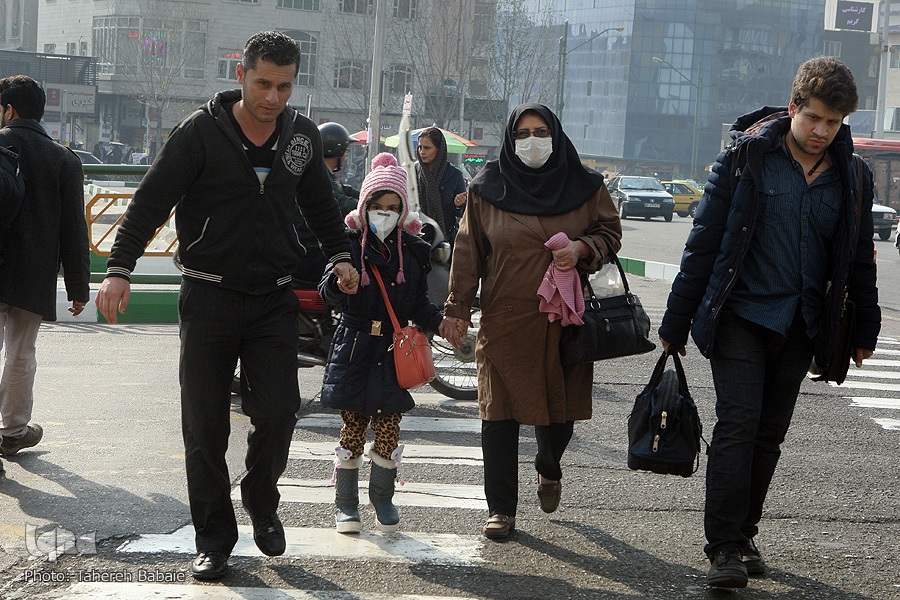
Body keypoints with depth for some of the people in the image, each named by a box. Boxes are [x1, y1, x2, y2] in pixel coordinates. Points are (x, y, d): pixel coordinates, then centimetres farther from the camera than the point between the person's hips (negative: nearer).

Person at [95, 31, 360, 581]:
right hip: (209, 300, -3)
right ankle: (214, 539, 14)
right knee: (206, 425, 2)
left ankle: (261, 501, 24)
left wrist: (340, 254, 7)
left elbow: (320, 205, 20)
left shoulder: (302, 135, 4)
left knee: (279, 414, -4)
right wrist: (120, 268, -19)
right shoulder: (201, 132, -9)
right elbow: (151, 202, -10)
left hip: (275, 299, 3)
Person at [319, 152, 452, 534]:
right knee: (353, 427, 2)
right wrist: (337, 281, -37)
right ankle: (345, 502, 15)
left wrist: (438, 321, -5)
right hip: (354, 347, -2)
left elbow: (419, 304, 12)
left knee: (388, 428, 3)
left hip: (394, 351, 2)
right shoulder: (349, 244, -5)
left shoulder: (413, 251, 6)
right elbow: (330, 296, -15)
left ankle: (382, 498, 21)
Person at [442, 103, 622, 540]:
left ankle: (549, 468, 41)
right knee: (500, 413, -3)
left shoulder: (584, 187, 6)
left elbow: (610, 232, 13)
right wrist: (458, 309, 4)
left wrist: (582, 248, -9)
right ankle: (501, 507, 7)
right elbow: (468, 252, 7)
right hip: (504, 319, -1)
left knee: (559, 407, 7)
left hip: (564, 320, 1)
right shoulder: (487, 188, 4)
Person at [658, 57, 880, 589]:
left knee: (770, 434, 8)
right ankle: (724, 546, -9)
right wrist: (676, 322, -4)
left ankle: (744, 535, 20)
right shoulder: (747, 156, -7)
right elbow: (704, 241, -4)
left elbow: (860, 258, 16)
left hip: (800, 326, 4)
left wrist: (866, 329, 16)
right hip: (741, 315, -4)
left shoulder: (851, 176, 4)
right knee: (738, 422, -12)